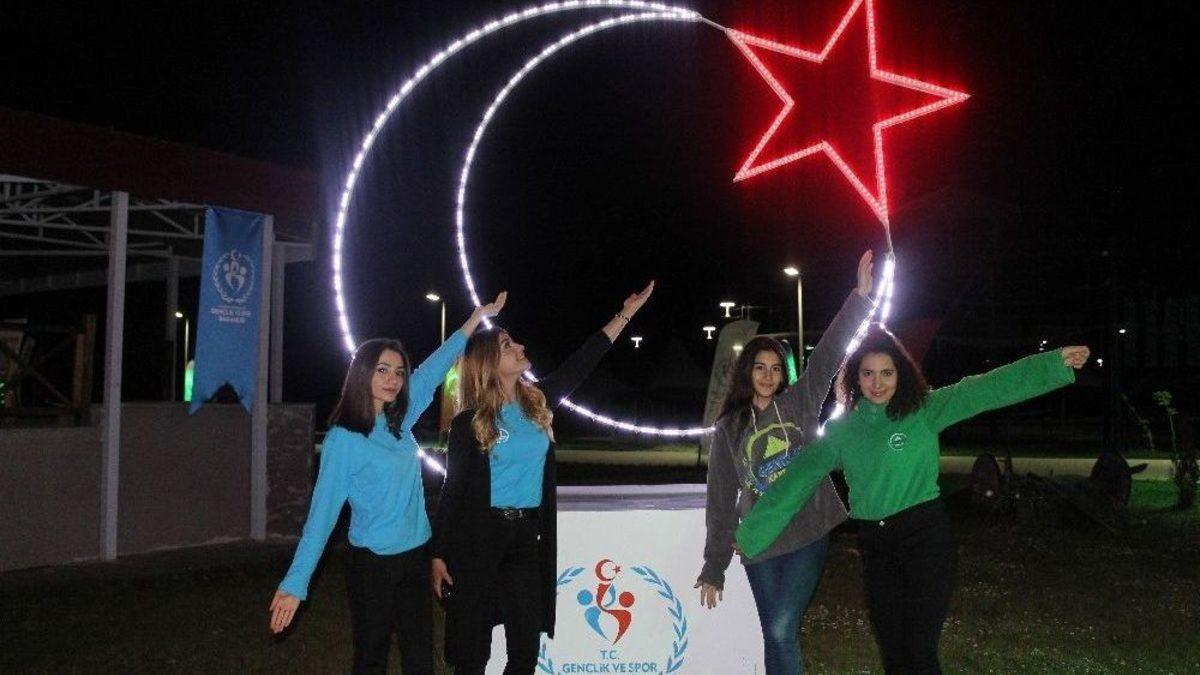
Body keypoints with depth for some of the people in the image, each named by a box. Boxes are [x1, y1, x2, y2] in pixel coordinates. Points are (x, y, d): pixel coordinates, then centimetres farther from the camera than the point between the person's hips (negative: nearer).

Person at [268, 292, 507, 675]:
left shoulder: (400, 422, 4)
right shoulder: (344, 438, -13)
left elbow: (433, 369, 11)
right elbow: (323, 511, -15)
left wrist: (478, 316, 16)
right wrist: (295, 584, -20)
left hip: (416, 558, 6)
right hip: (373, 564, -6)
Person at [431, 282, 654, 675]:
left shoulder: (538, 402, 7)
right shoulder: (469, 422, -7)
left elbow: (581, 364, 11)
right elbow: (453, 490, -6)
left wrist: (625, 314, 11)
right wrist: (438, 555, -8)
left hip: (527, 538, 5)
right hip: (478, 539, -5)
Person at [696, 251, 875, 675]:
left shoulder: (799, 402, 2)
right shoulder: (728, 428, 5)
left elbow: (828, 354, -10)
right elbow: (721, 501, 5)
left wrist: (860, 297, -20)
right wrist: (714, 568, 4)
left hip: (808, 533, -2)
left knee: (782, 630, -10)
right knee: (775, 636, 8)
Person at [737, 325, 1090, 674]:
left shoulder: (925, 410, -3)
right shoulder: (840, 429, 6)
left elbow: (985, 389, -12)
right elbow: (796, 480, 8)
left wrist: (1056, 362, -22)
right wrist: (749, 535, 8)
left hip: (926, 537, -4)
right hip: (875, 546, 4)